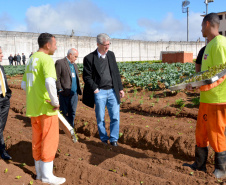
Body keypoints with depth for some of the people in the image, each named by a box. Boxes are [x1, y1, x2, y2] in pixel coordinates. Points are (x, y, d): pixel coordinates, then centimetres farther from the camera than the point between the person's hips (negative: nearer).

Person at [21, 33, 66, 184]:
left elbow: (24, 84, 20)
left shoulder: (31, 60, 14)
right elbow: (50, 83, -31)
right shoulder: (47, 59, -14)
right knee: (50, 140, 2)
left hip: (33, 107, 8)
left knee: (37, 140, 15)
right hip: (47, 107, -8)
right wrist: (55, 102, -20)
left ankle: (40, 172, 26)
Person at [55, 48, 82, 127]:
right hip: (65, 93, -7)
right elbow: (57, 78, -10)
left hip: (74, 93, 7)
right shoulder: (60, 63, -6)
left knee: (72, 113, 11)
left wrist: (79, 90, 11)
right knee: (64, 113, 1)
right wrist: (60, 90, -14)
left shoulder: (74, 65, 19)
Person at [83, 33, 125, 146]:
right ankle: (104, 139, 22)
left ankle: (113, 139, 16)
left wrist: (120, 88, 11)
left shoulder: (111, 55, 10)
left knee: (115, 117, 3)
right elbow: (86, 76, -5)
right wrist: (95, 88, -13)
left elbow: (116, 73, 14)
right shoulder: (89, 58, -6)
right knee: (100, 118, 6)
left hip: (112, 91, 4)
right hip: (99, 92, -4)